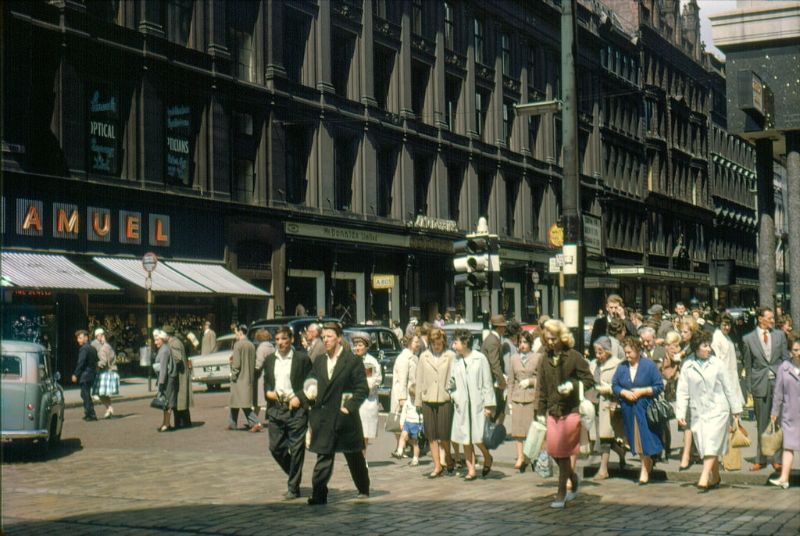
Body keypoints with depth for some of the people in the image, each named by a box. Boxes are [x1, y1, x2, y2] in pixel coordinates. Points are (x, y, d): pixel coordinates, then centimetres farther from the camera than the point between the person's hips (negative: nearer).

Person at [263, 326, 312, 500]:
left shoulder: (302, 358, -3)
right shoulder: (269, 359, 12)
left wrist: (299, 398, -12)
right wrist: (268, 392, 1)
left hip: (295, 409, -5)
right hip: (275, 409, 5)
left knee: (296, 449, -1)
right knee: (276, 448, 4)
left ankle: (293, 487, 8)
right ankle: (293, 475, 27)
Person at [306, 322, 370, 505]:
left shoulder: (353, 361, -5)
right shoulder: (319, 362, 12)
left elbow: (363, 389, -7)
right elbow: (311, 384, 21)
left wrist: (349, 406, -15)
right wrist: (310, 392, -2)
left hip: (346, 418, -3)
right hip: (323, 419, 3)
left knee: (355, 456, 12)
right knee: (323, 457, -2)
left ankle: (363, 489, 30)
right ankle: (319, 494, -4)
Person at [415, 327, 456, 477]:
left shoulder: (450, 356, -1)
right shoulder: (424, 357, 8)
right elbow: (419, 379, 11)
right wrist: (418, 400, 8)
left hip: (445, 399, -3)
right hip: (428, 401, 3)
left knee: (444, 435, -2)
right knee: (432, 436, 5)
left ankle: (449, 460, 23)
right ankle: (437, 466, 13)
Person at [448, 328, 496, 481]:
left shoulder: (480, 358, -4)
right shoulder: (456, 361, 9)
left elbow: (487, 383, -3)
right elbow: (452, 382, 19)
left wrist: (489, 405, -7)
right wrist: (453, 394, -2)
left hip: (477, 404, -4)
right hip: (461, 405, 5)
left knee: (478, 438, -8)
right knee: (465, 439, 4)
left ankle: (487, 458, 21)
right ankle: (471, 469, 13)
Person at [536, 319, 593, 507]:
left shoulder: (574, 357, -7)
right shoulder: (545, 359, 9)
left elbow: (589, 380, -4)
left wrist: (573, 386, -21)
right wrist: (541, 411, 12)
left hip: (571, 410, -5)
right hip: (553, 411, 5)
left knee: (563, 452, -3)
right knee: (554, 451, 4)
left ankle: (561, 494, 7)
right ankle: (573, 478, 31)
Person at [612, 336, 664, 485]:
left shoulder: (649, 365, -4)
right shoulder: (621, 367, 6)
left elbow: (659, 386, -4)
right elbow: (614, 385, 9)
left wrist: (642, 391, -14)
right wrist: (624, 393, -9)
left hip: (645, 408, -4)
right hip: (628, 409, 4)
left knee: (644, 438, -6)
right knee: (635, 439, 8)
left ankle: (645, 470, 4)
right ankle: (648, 463, 26)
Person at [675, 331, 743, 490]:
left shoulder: (718, 364, 0)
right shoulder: (687, 367, 2)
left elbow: (729, 388, 5)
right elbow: (683, 391, 4)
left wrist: (736, 411, 7)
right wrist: (680, 413, -4)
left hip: (717, 410, -2)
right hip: (698, 412, 2)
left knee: (711, 445, -12)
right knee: (704, 446, 7)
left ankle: (704, 478, -16)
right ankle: (715, 477, 22)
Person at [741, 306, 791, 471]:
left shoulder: (780, 335, 7)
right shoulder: (748, 339, 2)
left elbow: (786, 359, 8)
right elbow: (748, 365, 5)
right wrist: (750, 388, 2)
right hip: (760, 384, -1)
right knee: (762, 424, 6)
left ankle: (778, 459, 8)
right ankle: (760, 459, 14)